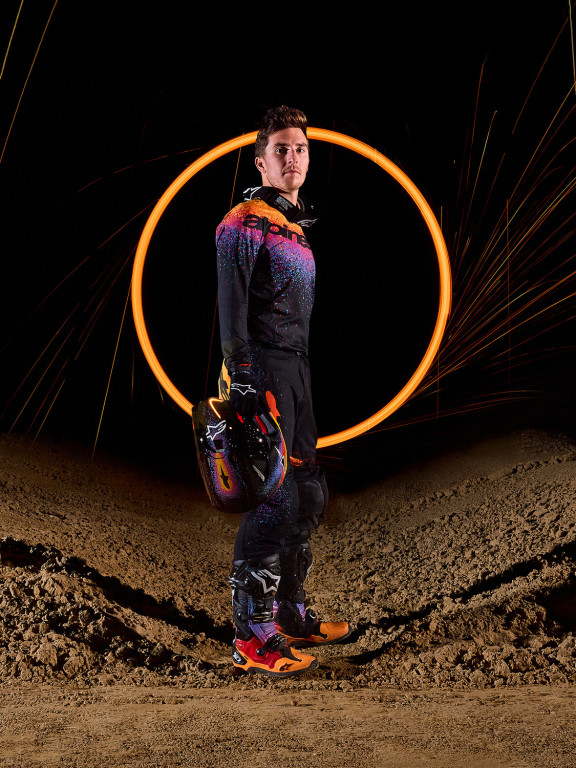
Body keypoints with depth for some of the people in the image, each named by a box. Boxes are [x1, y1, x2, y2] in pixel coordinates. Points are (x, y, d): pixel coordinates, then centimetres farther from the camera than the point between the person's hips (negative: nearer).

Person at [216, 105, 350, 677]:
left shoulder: (297, 225, 22)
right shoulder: (243, 225, -6)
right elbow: (232, 308, -14)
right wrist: (242, 380, -21)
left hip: (296, 371, 9)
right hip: (263, 371, -9)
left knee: (310, 493, 12)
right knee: (275, 500, -10)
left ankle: (290, 615, 26)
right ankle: (252, 639, 1)